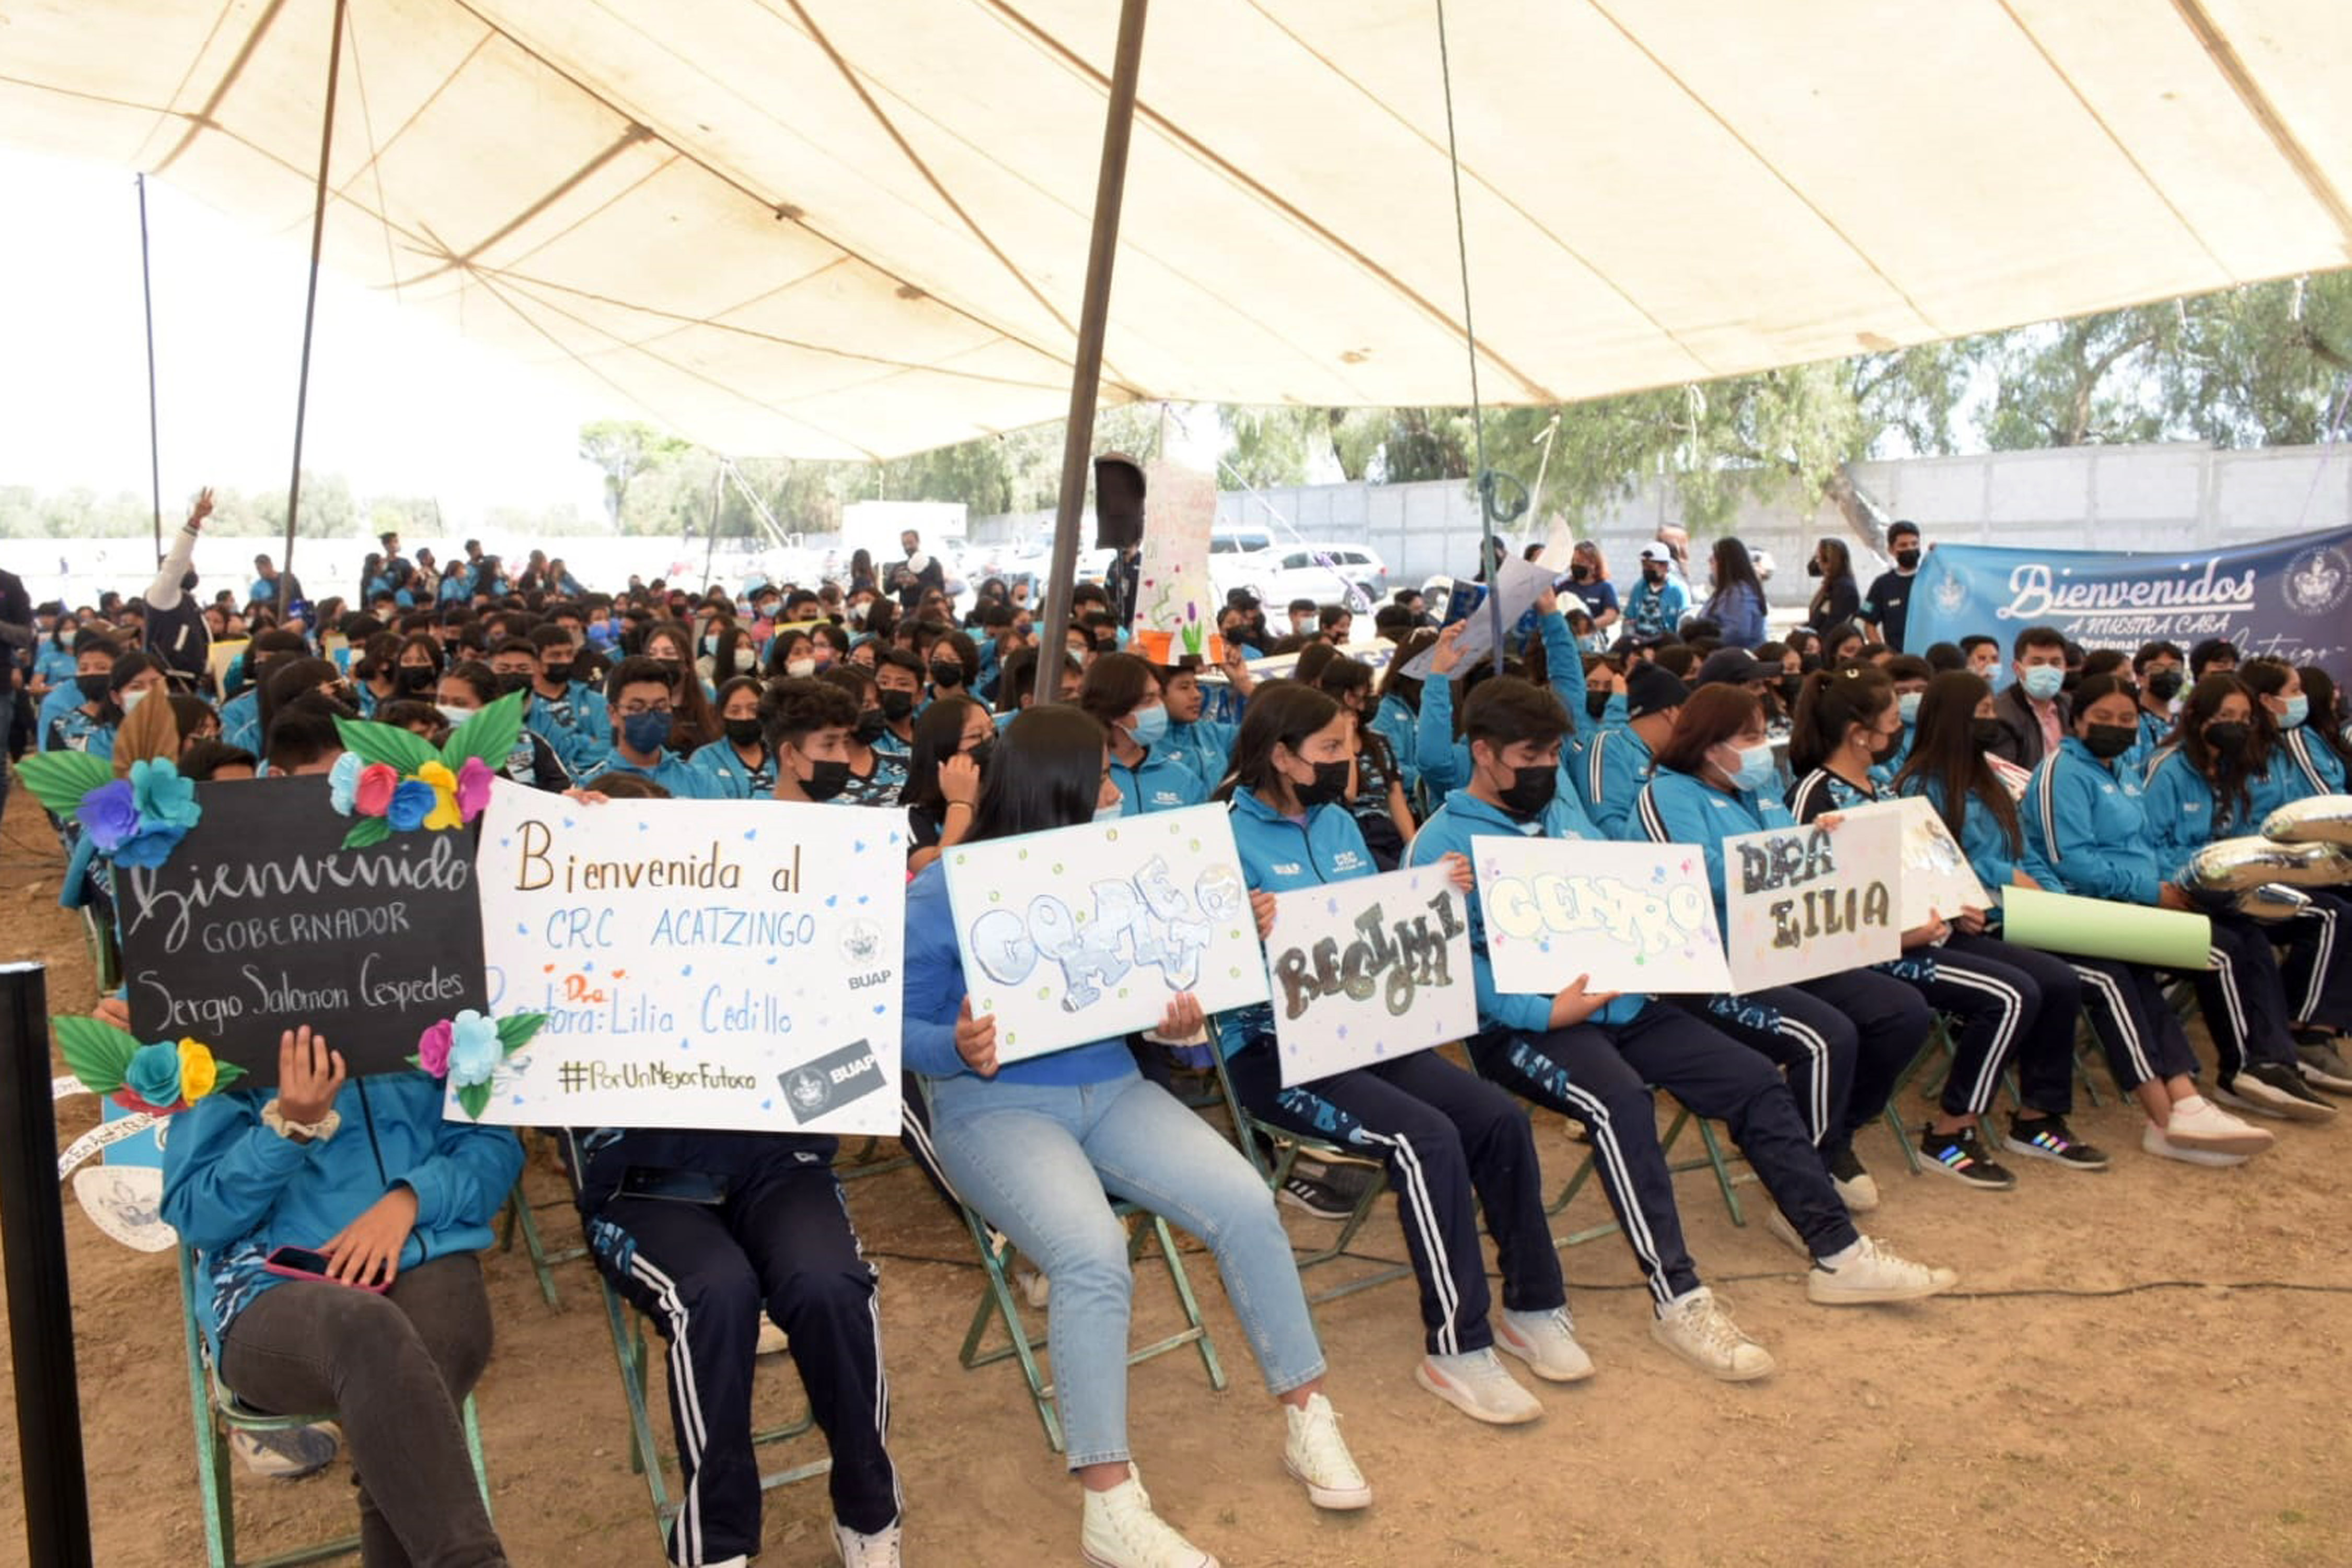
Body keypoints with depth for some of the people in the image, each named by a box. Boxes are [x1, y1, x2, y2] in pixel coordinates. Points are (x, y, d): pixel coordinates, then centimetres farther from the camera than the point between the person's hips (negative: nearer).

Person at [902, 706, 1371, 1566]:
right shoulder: (944, 892, -9)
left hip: (1112, 1090, 5)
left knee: (1245, 1204, -16)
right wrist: (961, 1050, -29)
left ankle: (1306, 1414, 4)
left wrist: (1179, 1017, -10)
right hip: (996, 1109, -5)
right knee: (1093, 1253, -32)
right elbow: (901, 1029, -7)